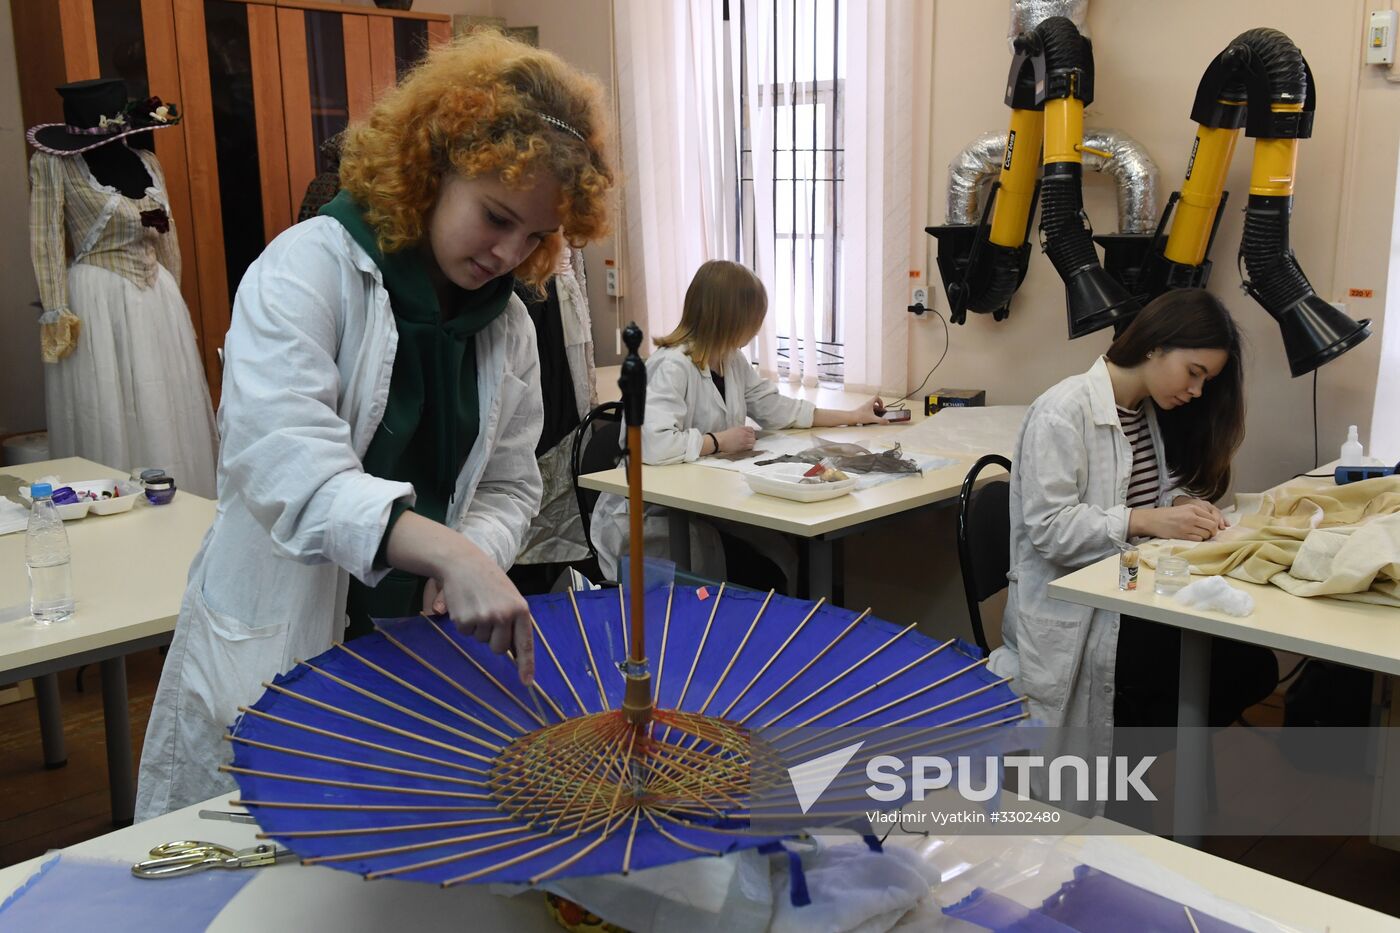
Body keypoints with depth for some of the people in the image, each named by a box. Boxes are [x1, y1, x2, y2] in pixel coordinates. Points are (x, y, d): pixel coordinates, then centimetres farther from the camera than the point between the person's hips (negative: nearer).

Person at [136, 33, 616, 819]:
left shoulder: (510, 325, 5)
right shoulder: (310, 268, -13)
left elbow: (510, 487, 7)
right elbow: (286, 459, -27)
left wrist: (473, 561, -16)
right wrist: (446, 550, -41)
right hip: (276, 657, -4)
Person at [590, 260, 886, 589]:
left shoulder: (733, 359, 6)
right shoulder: (671, 366, -23)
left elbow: (776, 408, 17)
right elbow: (652, 444, -37)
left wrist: (854, 416, 19)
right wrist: (720, 441, -21)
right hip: (650, 515, -8)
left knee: (787, 560, -5)